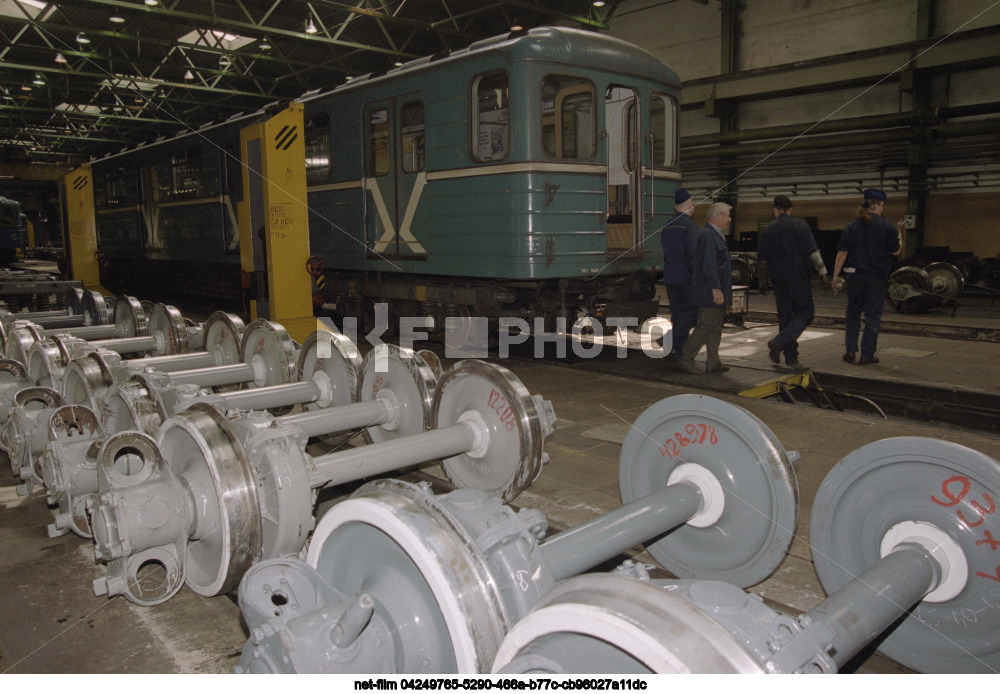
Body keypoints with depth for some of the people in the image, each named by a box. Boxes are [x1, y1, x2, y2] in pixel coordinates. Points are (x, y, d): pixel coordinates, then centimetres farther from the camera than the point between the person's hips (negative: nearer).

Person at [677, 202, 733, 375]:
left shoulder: (715, 235, 18)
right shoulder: (708, 235, -16)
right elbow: (709, 264, -23)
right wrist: (715, 288, -27)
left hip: (716, 291, 11)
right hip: (710, 291, -11)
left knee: (716, 326, 11)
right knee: (706, 325, -8)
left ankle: (713, 363, 16)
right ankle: (686, 359, 0)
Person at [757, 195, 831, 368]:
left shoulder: (768, 230, 5)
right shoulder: (800, 226, -3)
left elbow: (762, 259, 9)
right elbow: (813, 252, -10)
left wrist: (763, 281, 19)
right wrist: (823, 273, -6)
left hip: (779, 280, 4)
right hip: (799, 278, -3)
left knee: (785, 317, 9)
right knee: (805, 313, 2)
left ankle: (791, 357, 10)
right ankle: (779, 342, -18)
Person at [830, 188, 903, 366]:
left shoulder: (851, 226, 0)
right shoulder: (885, 227, -6)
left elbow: (842, 253, -3)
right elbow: (896, 251, -1)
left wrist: (836, 275, 1)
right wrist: (899, 234, 15)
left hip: (855, 274, 2)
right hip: (877, 276, -2)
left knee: (853, 311, 15)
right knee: (873, 314, 4)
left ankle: (850, 349, 9)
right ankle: (867, 355, 4)